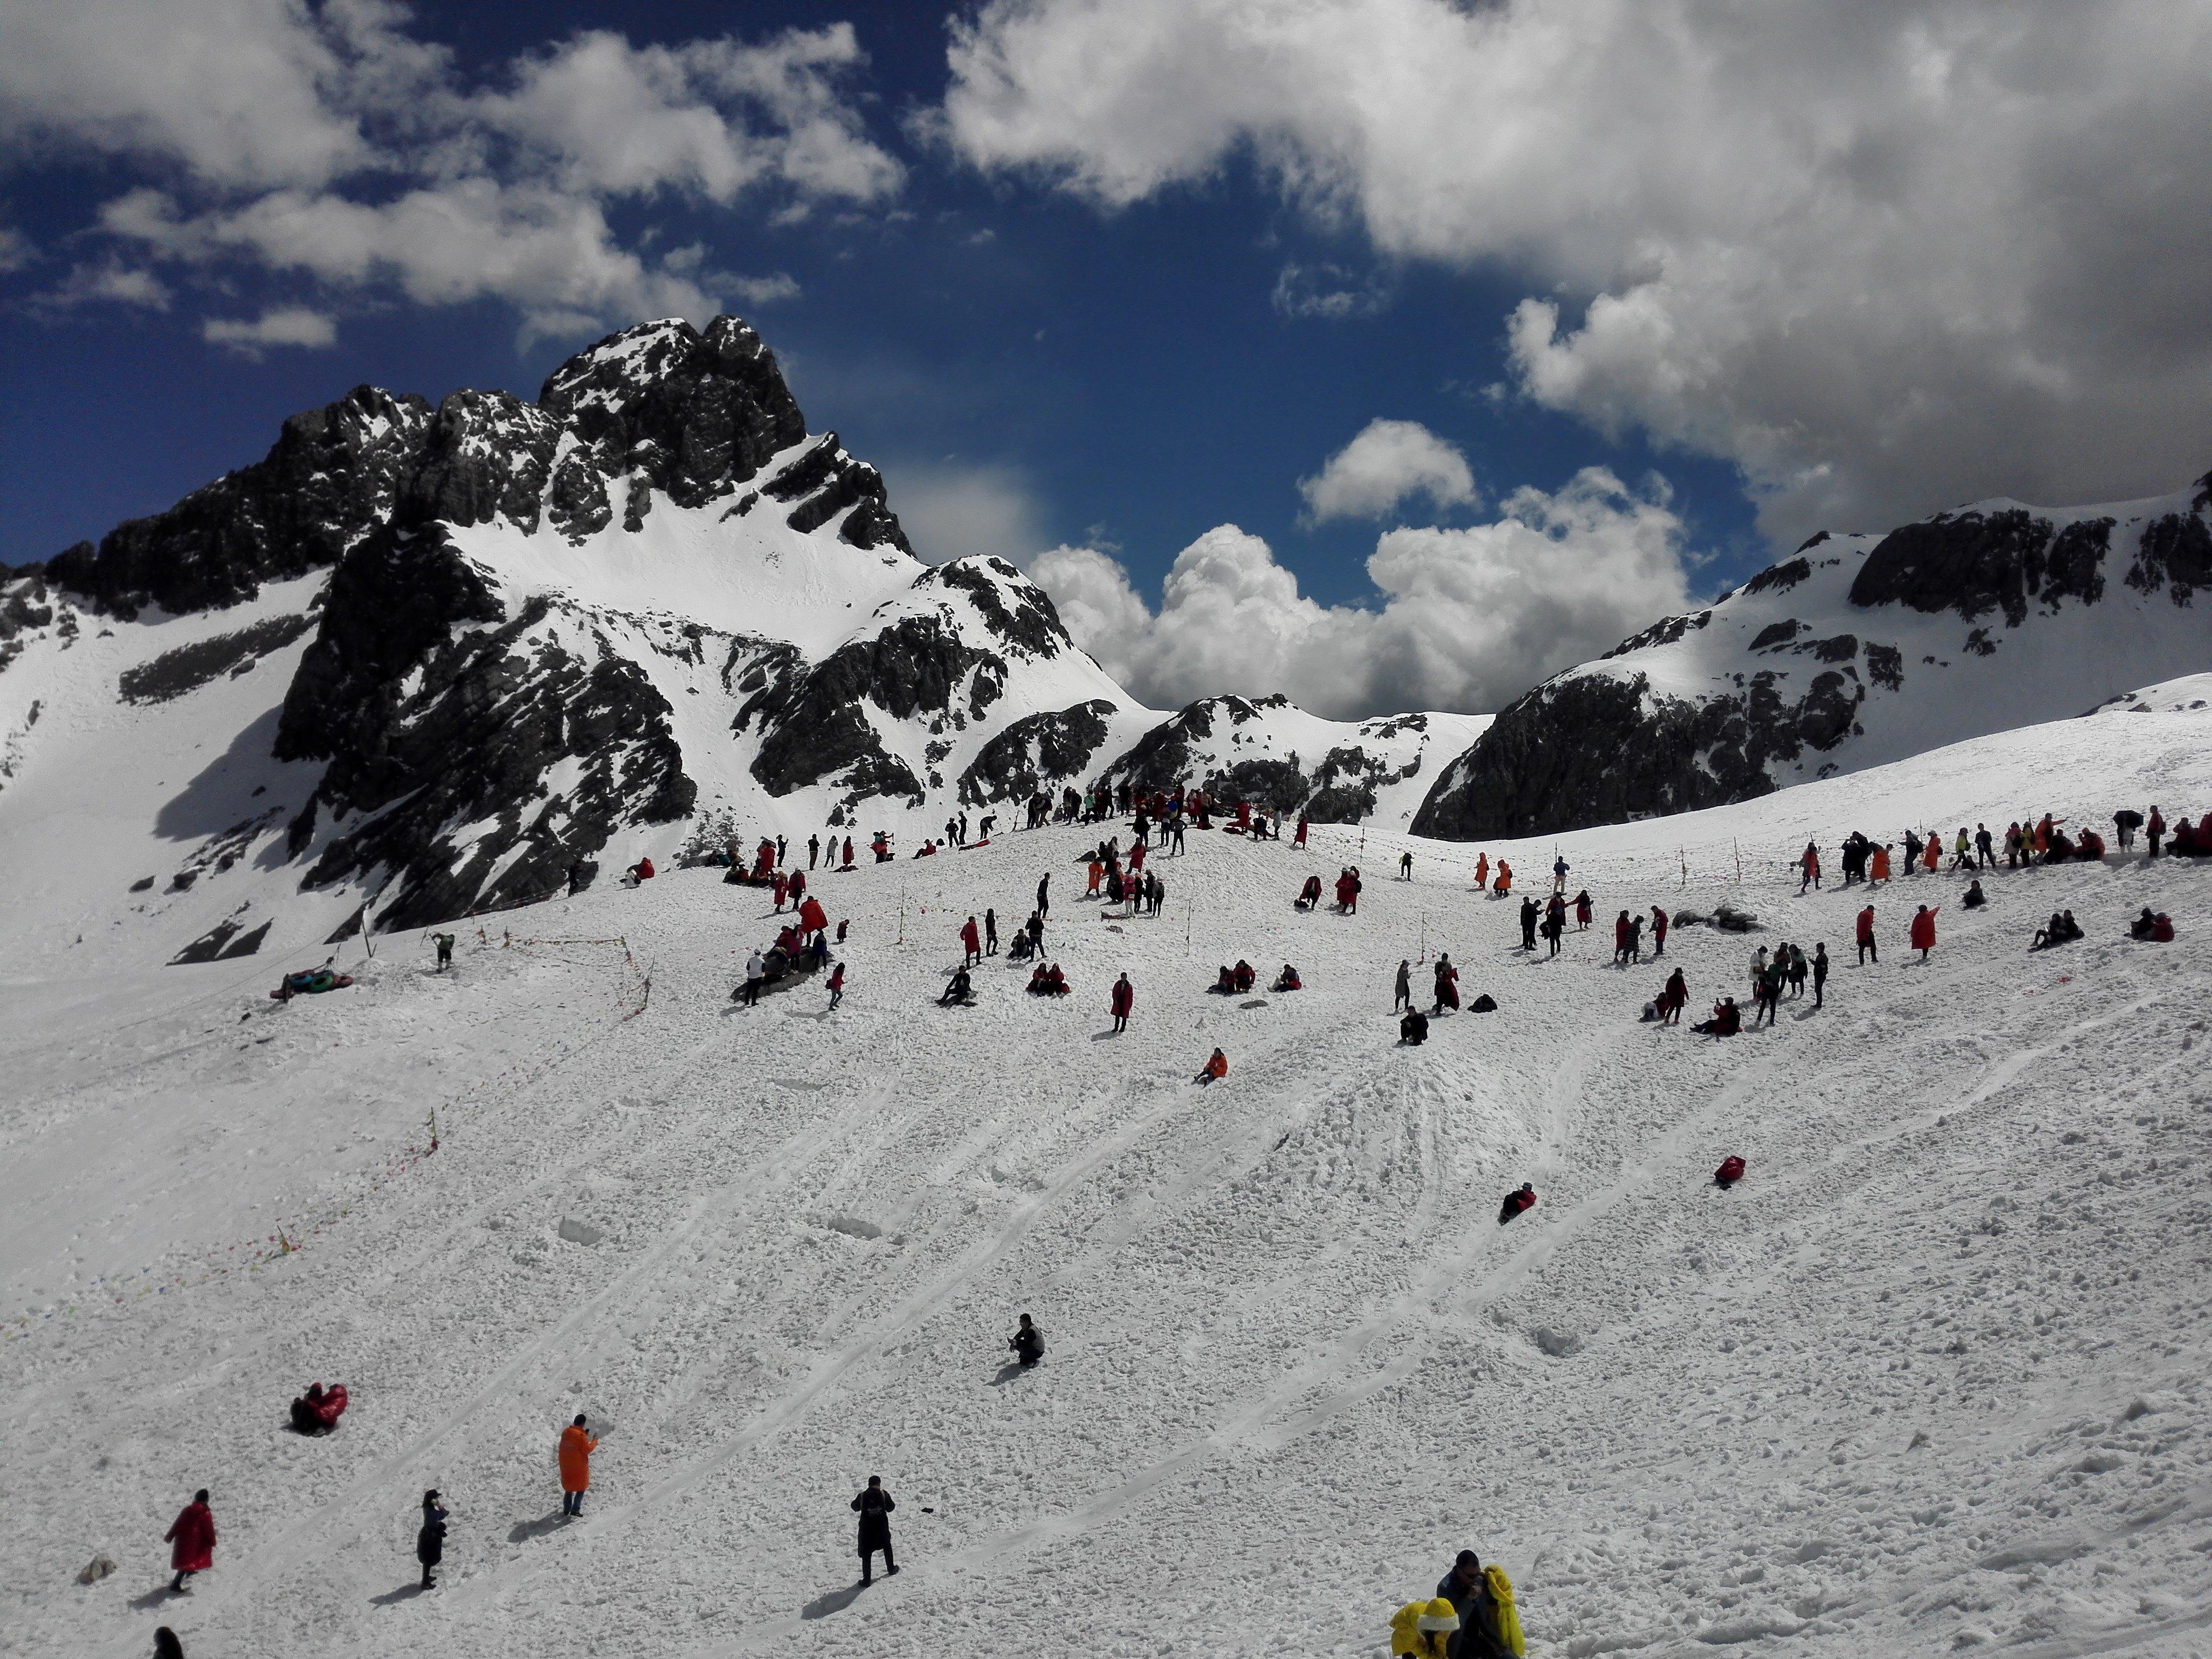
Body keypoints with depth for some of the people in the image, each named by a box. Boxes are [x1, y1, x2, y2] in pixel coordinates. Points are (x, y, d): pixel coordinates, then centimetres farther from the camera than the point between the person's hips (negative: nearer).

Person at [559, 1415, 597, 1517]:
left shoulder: (565, 1432, 1)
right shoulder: (581, 1436, -21)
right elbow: (587, 1449, -18)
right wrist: (595, 1442, -3)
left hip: (566, 1466, 6)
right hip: (579, 1467, -6)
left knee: (568, 1487, 23)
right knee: (581, 1488, 10)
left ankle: (566, 1509, 27)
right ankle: (575, 1510, 5)